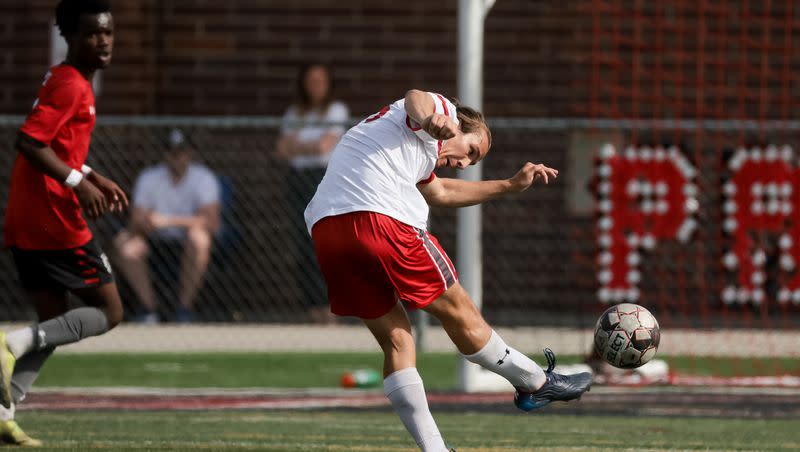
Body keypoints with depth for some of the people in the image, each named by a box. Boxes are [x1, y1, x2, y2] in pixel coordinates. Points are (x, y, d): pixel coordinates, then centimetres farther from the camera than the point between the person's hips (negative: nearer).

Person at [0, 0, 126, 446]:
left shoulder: (64, 82, 18)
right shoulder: (71, 86, -13)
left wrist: (95, 179, 23)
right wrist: (78, 182, -22)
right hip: (55, 223, -10)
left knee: (55, 322, 15)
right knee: (109, 311, 0)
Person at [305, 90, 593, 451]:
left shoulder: (412, 150, 38)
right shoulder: (442, 109, 11)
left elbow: (440, 192, 54)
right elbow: (416, 98, -15)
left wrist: (511, 186, 60)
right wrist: (429, 119, -37)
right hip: (381, 218, -9)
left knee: (395, 339, 12)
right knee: (460, 315, 7)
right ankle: (538, 384, 21)